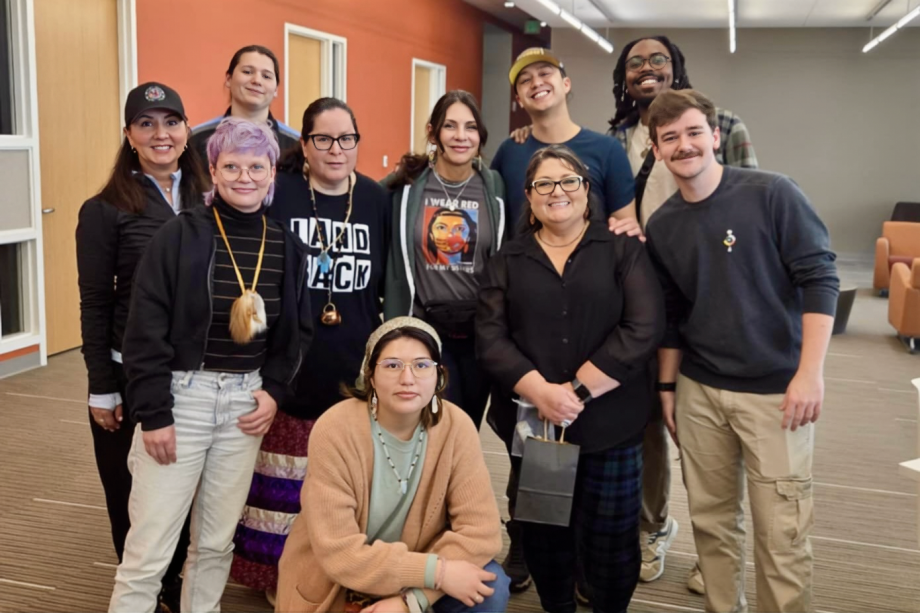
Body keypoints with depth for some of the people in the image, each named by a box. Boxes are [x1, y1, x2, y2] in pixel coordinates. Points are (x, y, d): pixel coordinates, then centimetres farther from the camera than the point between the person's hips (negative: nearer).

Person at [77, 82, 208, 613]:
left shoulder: (206, 201, 5)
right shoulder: (106, 210, -7)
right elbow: (95, 305, -7)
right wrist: (102, 388, -8)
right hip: (132, 374, -3)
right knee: (135, 493, 9)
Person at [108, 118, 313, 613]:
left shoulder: (286, 246, 4)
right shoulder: (180, 235, -8)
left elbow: (297, 331, 13)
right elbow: (145, 332, -9)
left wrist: (275, 390, 0)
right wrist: (153, 414, -13)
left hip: (247, 400, 4)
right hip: (182, 396, -3)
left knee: (218, 540, 14)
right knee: (149, 547, -1)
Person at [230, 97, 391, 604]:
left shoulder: (376, 199, 4)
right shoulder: (277, 193, -8)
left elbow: (388, 286, 12)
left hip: (354, 369, 3)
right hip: (289, 367, -3)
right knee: (287, 479, 7)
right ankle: (279, 575, 26)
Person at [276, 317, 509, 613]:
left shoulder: (455, 427, -16)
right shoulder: (335, 430, -23)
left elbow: (480, 528, -17)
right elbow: (338, 553, -25)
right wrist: (436, 572, -29)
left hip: (411, 587, 2)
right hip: (333, 588, -2)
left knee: (488, 587, -22)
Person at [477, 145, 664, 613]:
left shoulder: (622, 249, 1)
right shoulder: (508, 261, 7)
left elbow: (643, 329, -10)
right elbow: (490, 338, -3)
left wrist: (578, 390, -15)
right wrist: (540, 392, -17)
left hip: (609, 425, -2)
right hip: (530, 423, 2)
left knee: (610, 538, 7)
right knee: (543, 535, 14)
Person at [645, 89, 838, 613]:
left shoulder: (772, 194, -10)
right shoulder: (661, 226, 5)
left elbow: (820, 278, -11)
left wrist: (810, 372, -18)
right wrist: (667, 385, 12)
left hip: (777, 390, -4)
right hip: (699, 392, 5)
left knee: (781, 532, 1)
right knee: (711, 520, 14)